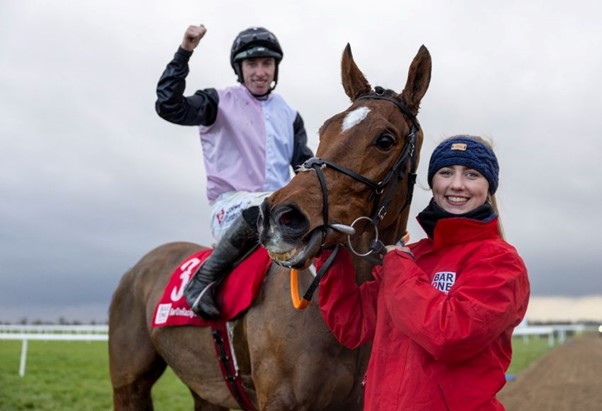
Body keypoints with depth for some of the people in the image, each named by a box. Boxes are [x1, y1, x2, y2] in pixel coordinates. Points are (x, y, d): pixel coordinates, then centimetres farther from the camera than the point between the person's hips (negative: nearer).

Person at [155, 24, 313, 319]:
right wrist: (184, 53, -14)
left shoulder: (288, 115, 19)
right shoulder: (221, 103, 4)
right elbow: (168, 106, -10)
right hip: (231, 203, -5)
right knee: (261, 208, -39)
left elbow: (305, 166, 19)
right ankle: (204, 279, -24)